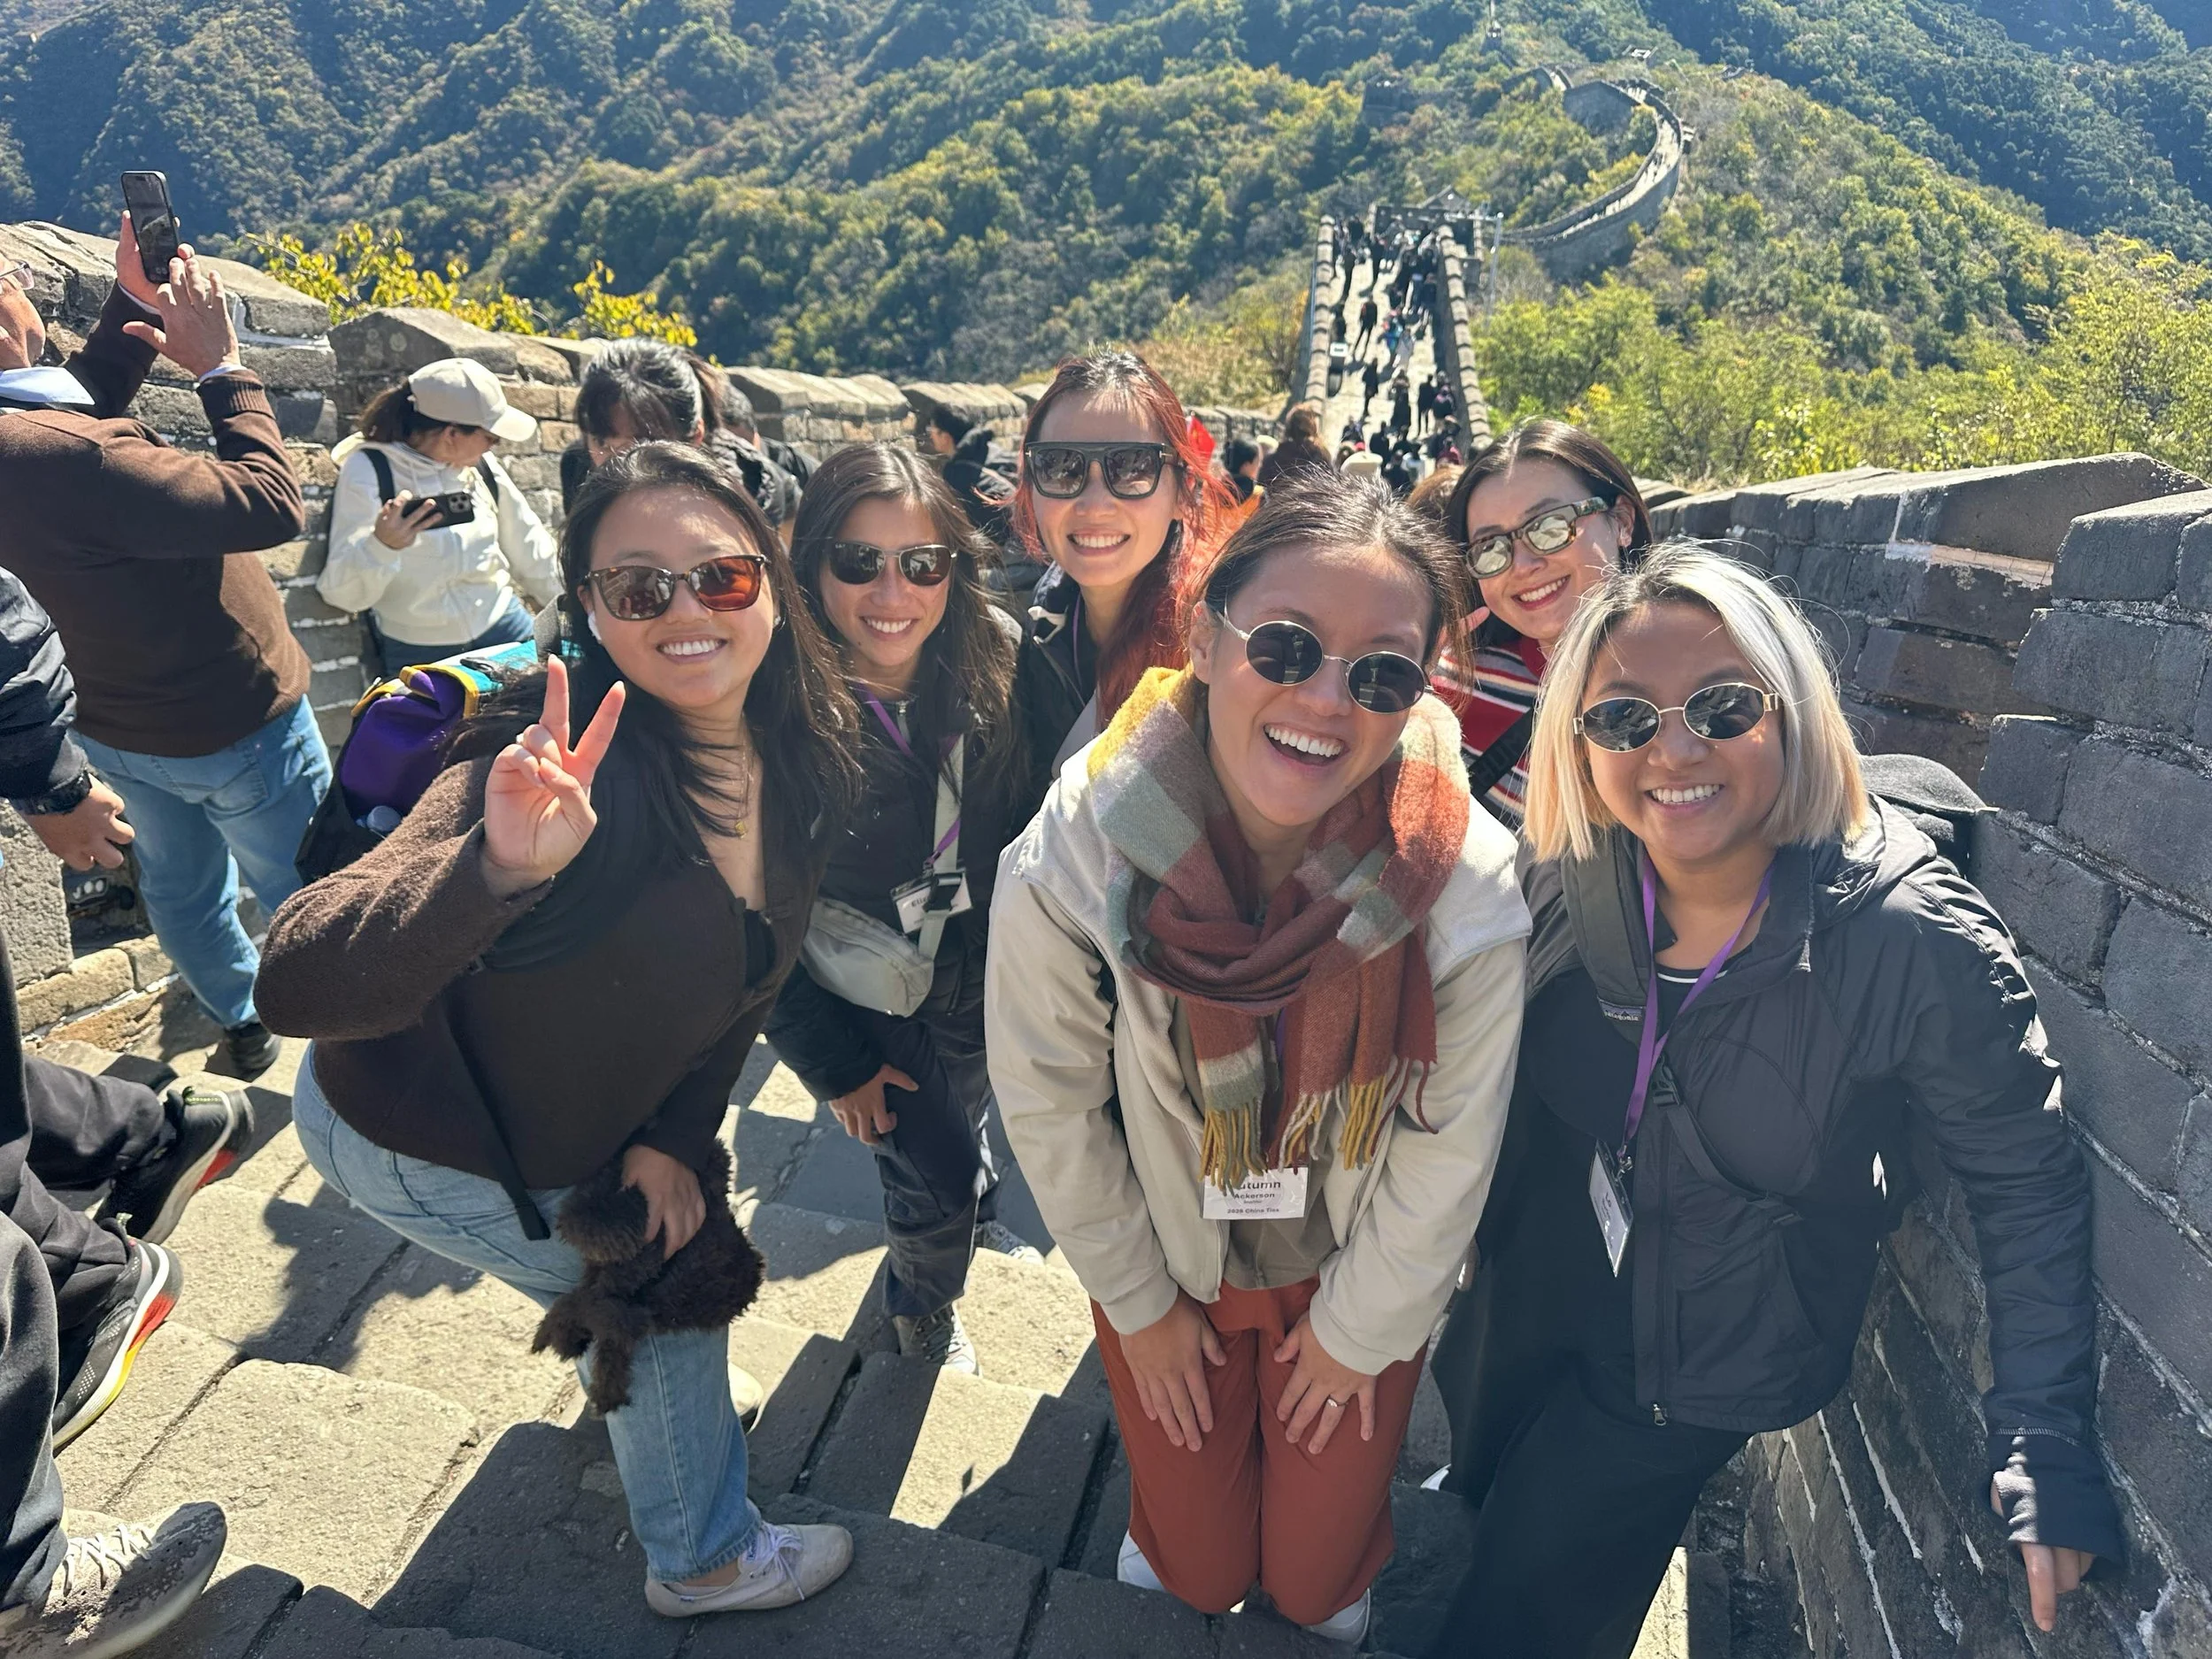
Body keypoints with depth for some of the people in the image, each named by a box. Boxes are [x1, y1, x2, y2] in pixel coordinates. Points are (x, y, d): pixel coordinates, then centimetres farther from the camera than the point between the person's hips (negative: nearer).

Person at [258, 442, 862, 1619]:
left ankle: (642, 1384, 61)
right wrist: (496, 867, -59)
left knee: (670, 1223, 25)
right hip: (413, 1146, -6)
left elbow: (746, 971, 0)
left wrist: (677, 1134, -7)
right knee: (666, 1284, 7)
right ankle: (702, 1560, 37)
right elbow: (299, 985, -43)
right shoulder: (567, 761, -36)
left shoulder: (801, 760, -13)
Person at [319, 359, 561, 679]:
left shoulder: (482, 466, 1)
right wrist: (381, 545, -37)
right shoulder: (367, 471, -13)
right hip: (418, 654, -4)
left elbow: (531, 553, 13)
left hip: (504, 630, 4)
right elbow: (342, 593, -18)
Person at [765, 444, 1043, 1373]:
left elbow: (1028, 830, -5)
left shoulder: (994, 665, -17)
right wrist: (832, 1061, -13)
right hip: (866, 1007, -3)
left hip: (984, 984, 4)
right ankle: (922, 1301, 43)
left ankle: (975, 1212, 62)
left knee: (966, 1119, 27)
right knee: (938, 1176, 7)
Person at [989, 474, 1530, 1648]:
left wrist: (1359, 1325, -1)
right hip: (1166, 1260, 0)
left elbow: (1449, 1154, -14)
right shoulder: (1068, 860, -30)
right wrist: (1136, 1297, -1)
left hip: (1359, 1275, 0)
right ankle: (1167, 1525, 60)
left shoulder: (1469, 885, -29)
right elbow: (1048, 1103, -13)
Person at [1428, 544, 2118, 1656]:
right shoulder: (1567, 882, -18)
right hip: (1529, 1297, 4)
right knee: (1484, 1490, 30)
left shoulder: (1917, 942, -27)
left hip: (1705, 1373, -3)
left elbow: (2028, 1187, -16)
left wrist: (2047, 1449, -16)